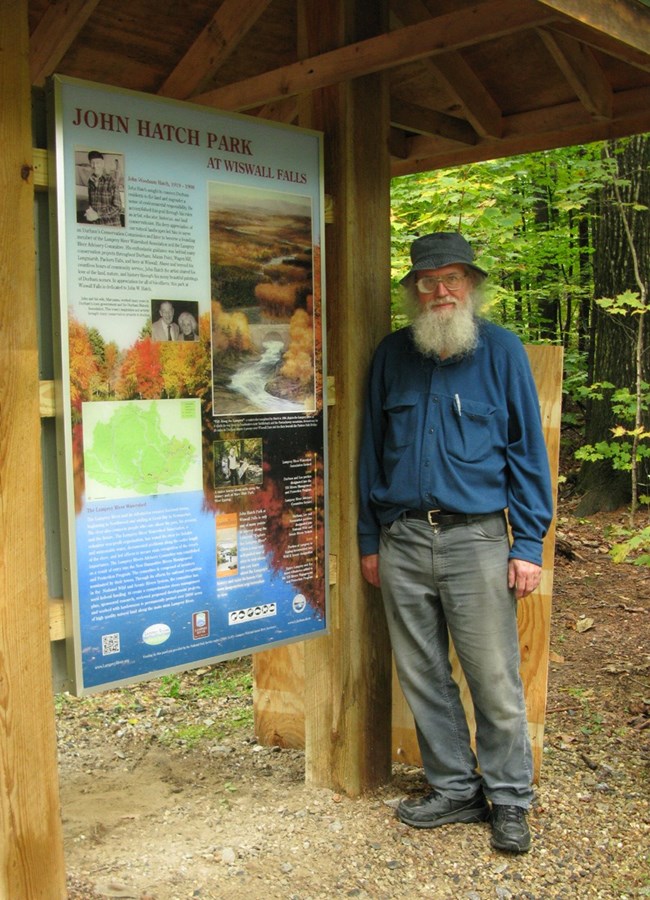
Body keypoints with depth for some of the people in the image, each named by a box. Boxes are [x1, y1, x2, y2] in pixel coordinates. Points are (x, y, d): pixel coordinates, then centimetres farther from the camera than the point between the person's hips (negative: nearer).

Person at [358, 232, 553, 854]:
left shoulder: (500, 350, 1)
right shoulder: (392, 355, 9)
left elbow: (526, 449, 1)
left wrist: (528, 543, -5)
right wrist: (369, 540, 11)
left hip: (475, 537, -3)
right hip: (402, 540, 3)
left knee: (494, 679, 2)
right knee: (422, 677, 10)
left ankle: (509, 799, 21)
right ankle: (454, 789, 28)